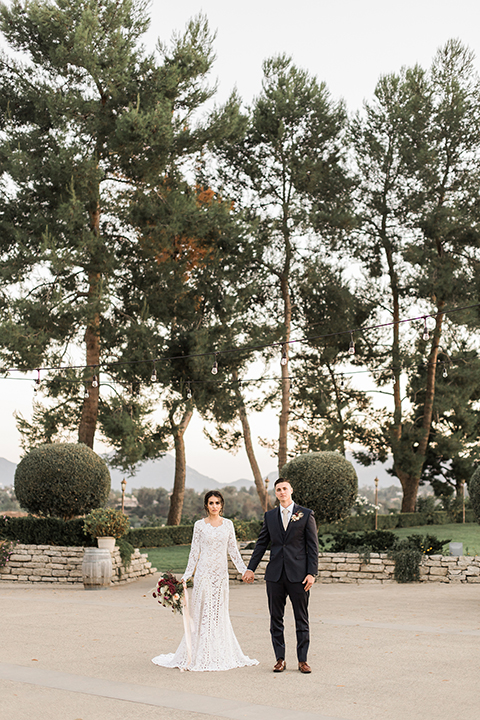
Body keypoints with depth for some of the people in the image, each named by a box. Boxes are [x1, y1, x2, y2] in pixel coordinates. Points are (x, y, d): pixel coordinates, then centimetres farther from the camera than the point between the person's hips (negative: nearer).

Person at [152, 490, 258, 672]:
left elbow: (233, 550, 9)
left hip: (221, 573, 3)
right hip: (204, 572, -3)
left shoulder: (228, 524, 7)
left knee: (220, 612, 7)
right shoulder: (200, 525, 0)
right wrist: (186, 576, -2)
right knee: (202, 611, -3)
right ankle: (199, 656, 4)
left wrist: (245, 570, 3)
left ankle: (220, 655, 15)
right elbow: (194, 552, 2)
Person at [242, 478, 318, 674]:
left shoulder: (306, 514, 1)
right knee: (276, 619, 6)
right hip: (275, 575, 3)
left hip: (298, 575, -3)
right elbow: (261, 544, 14)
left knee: (301, 619, 3)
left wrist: (312, 573, -9)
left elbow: (313, 546, -1)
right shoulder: (269, 516, 10)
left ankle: (302, 660, 11)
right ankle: (280, 659, 15)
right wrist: (251, 568, 8)